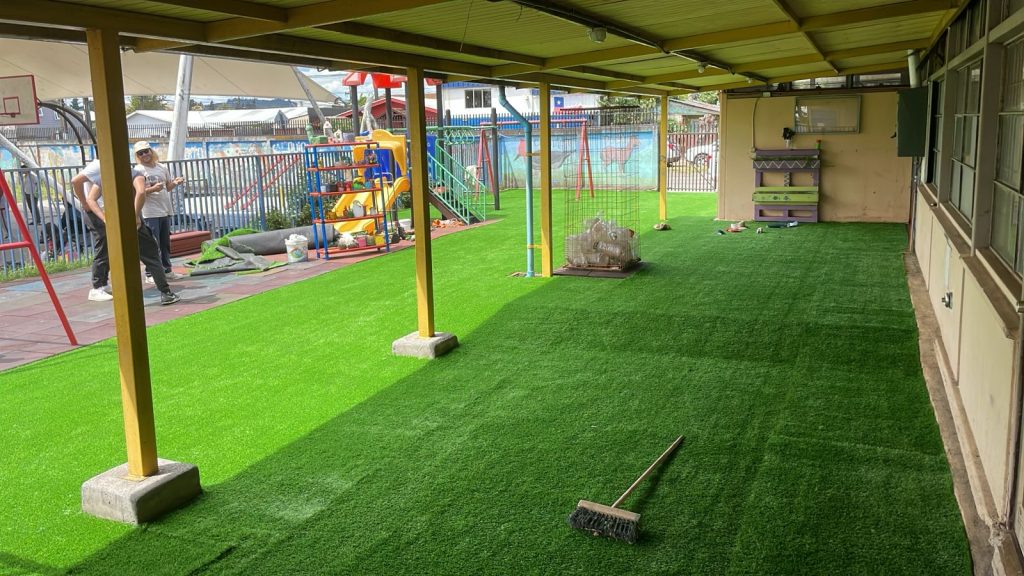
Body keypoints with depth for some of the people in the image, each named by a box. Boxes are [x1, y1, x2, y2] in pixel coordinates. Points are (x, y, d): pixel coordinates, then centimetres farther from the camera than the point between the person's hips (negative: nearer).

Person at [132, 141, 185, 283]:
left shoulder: (162, 167, 11)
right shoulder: (138, 170, -6)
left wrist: (175, 183, 0)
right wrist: (153, 189, -25)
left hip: (165, 211, 6)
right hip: (150, 213, -6)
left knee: (165, 243, 15)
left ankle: (167, 270, 26)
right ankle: (150, 274, -2)